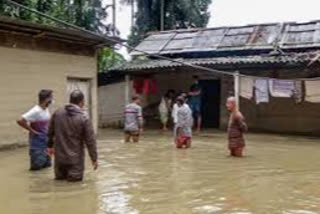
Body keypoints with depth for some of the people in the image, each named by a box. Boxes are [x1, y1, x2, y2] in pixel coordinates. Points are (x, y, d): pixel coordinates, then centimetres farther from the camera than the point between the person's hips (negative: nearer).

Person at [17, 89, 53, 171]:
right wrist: (32, 130, -19)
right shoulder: (36, 111, -21)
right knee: (37, 165, -5)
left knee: (47, 164, 11)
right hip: (37, 141, -7)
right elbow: (20, 121, -27)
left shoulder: (46, 109, 3)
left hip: (46, 140, 8)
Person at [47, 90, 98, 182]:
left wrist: (50, 146, 27)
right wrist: (94, 158, -2)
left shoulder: (57, 113, -1)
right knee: (76, 178, 9)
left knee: (59, 177, 24)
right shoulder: (84, 117, -14)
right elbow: (90, 140, -11)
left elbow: (50, 132, 11)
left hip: (59, 156, 4)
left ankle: (61, 174, 0)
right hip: (75, 157, -4)